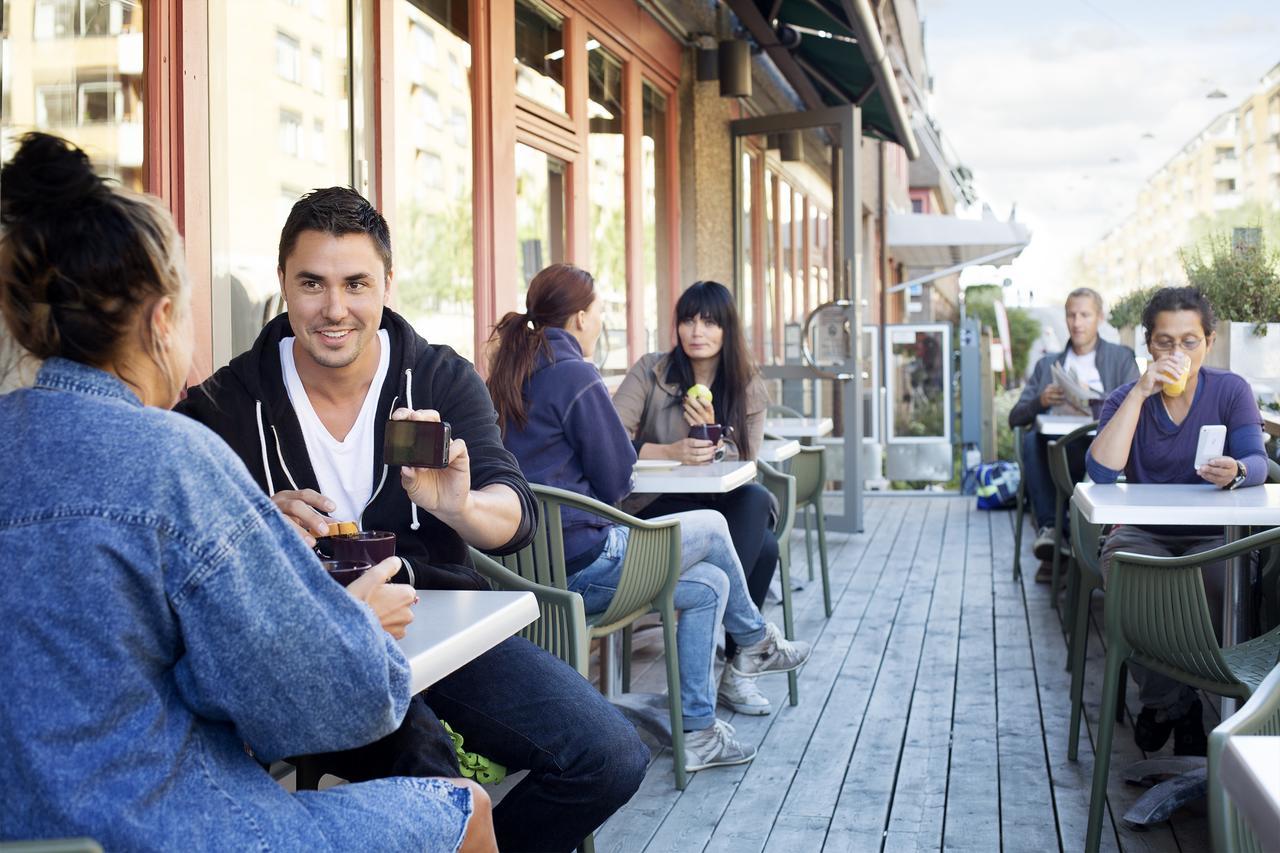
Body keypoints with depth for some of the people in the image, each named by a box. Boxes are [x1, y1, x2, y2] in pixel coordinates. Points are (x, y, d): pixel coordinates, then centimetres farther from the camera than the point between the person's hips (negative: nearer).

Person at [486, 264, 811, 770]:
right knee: (712, 526, 12)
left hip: (534, 564, 9)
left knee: (708, 585, 17)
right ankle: (756, 643, 35)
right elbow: (616, 481, -11)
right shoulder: (574, 373, -15)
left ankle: (697, 731, 21)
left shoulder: (510, 373, 12)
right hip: (581, 564, -9)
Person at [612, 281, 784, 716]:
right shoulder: (651, 371, 0)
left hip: (726, 506, 4)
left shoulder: (747, 388, 8)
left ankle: (733, 665, -26)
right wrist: (669, 451, -29)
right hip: (657, 508, -3)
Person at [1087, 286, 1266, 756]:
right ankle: (1172, 704, -17)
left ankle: (1165, 701, -11)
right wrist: (1141, 392, -18)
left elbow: (1257, 462, -10)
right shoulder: (1126, 399, 3)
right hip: (1144, 533, 1)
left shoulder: (1231, 390, 3)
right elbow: (1102, 471, -15)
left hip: (1213, 535, 0)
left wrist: (1236, 472, -36)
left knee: (1214, 581, -35)